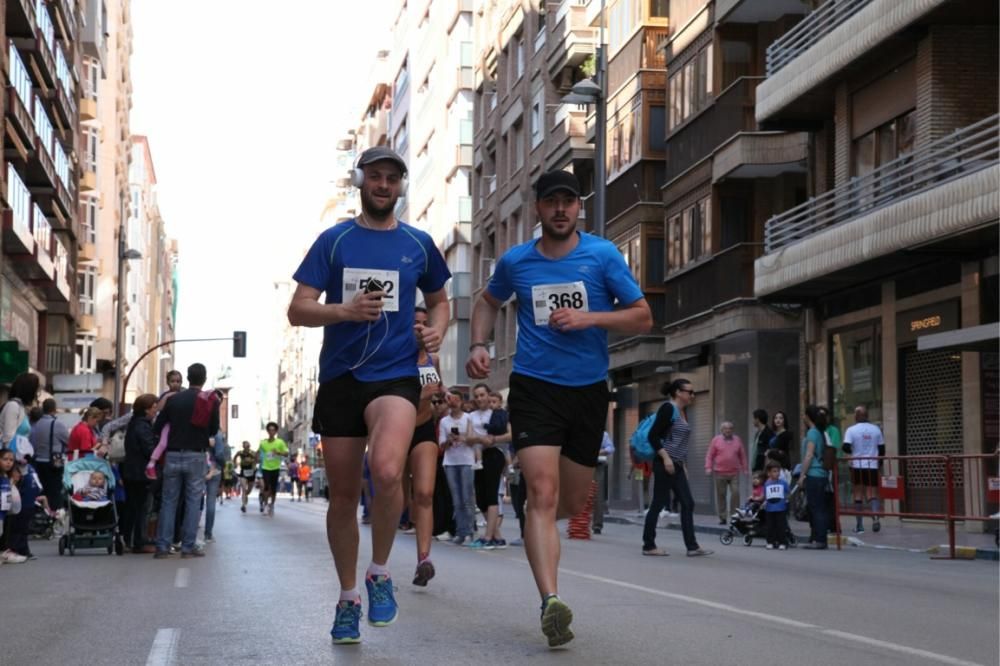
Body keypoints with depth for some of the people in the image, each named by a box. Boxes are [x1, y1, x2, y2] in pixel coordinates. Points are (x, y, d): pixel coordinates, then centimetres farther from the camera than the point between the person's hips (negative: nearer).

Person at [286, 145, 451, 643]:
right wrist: (346, 311, -18)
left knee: (386, 471, -28)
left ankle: (380, 574, -5)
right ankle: (348, 598, 25)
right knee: (343, 496, 7)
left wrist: (437, 330, 3)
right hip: (339, 377, 1)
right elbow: (297, 311, 0)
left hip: (396, 376, -1)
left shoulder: (418, 244, 9)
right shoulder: (334, 241, 5)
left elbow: (438, 300, 25)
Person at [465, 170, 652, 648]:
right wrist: (478, 345, 7)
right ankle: (550, 602, -24)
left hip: (588, 391, 1)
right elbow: (489, 302, 24)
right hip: (534, 388, -1)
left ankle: (536, 525, 49)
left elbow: (642, 318, -1)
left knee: (572, 503, 12)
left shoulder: (602, 255, -1)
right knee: (543, 493, -19)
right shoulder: (515, 261, 4)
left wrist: (590, 318, -16)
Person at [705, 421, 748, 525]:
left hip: (734, 473, 1)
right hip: (720, 473, -1)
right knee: (721, 495, 2)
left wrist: (744, 468, 10)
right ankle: (722, 517, 9)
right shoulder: (716, 440, 5)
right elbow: (709, 455, 4)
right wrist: (708, 467, -5)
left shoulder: (737, 440, 10)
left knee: (735, 493, -10)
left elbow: (742, 455, 14)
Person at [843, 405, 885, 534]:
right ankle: (875, 516, -19)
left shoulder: (851, 430, -6)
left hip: (857, 466, -2)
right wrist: (878, 460, 22)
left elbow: (846, 448, -15)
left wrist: (852, 452, 7)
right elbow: (882, 449, 8)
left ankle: (860, 525, 9)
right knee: (873, 494, 6)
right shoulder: (876, 429, 4)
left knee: (858, 495, 7)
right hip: (872, 466, 2)